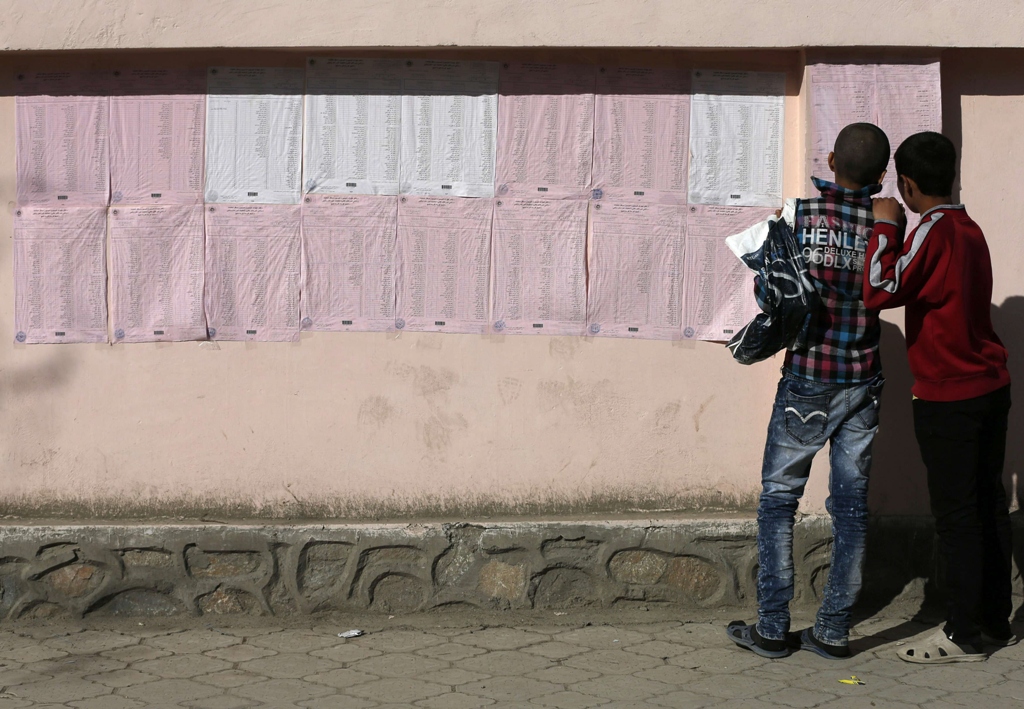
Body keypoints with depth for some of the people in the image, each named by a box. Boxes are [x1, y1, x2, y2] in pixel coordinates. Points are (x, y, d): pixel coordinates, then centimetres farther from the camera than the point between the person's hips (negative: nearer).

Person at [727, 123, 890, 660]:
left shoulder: (800, 212, -9)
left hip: (809, 380, -3)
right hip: (865, 383, 3)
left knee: (778, 498, 7)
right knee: (851, 503, 8)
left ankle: (772, 628, 7)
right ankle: (833, 630, 12)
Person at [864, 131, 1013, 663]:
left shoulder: (933, 230, -15)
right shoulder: (970, 229, 11)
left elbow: (879, 293, -23)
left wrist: (884, 226, -14)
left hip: (949, 397, -9)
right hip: (991, 386, 9)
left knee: (956, 514, -2)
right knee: (989, 505, 13)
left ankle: (964, 635, 4)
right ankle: (996, 621, 21)